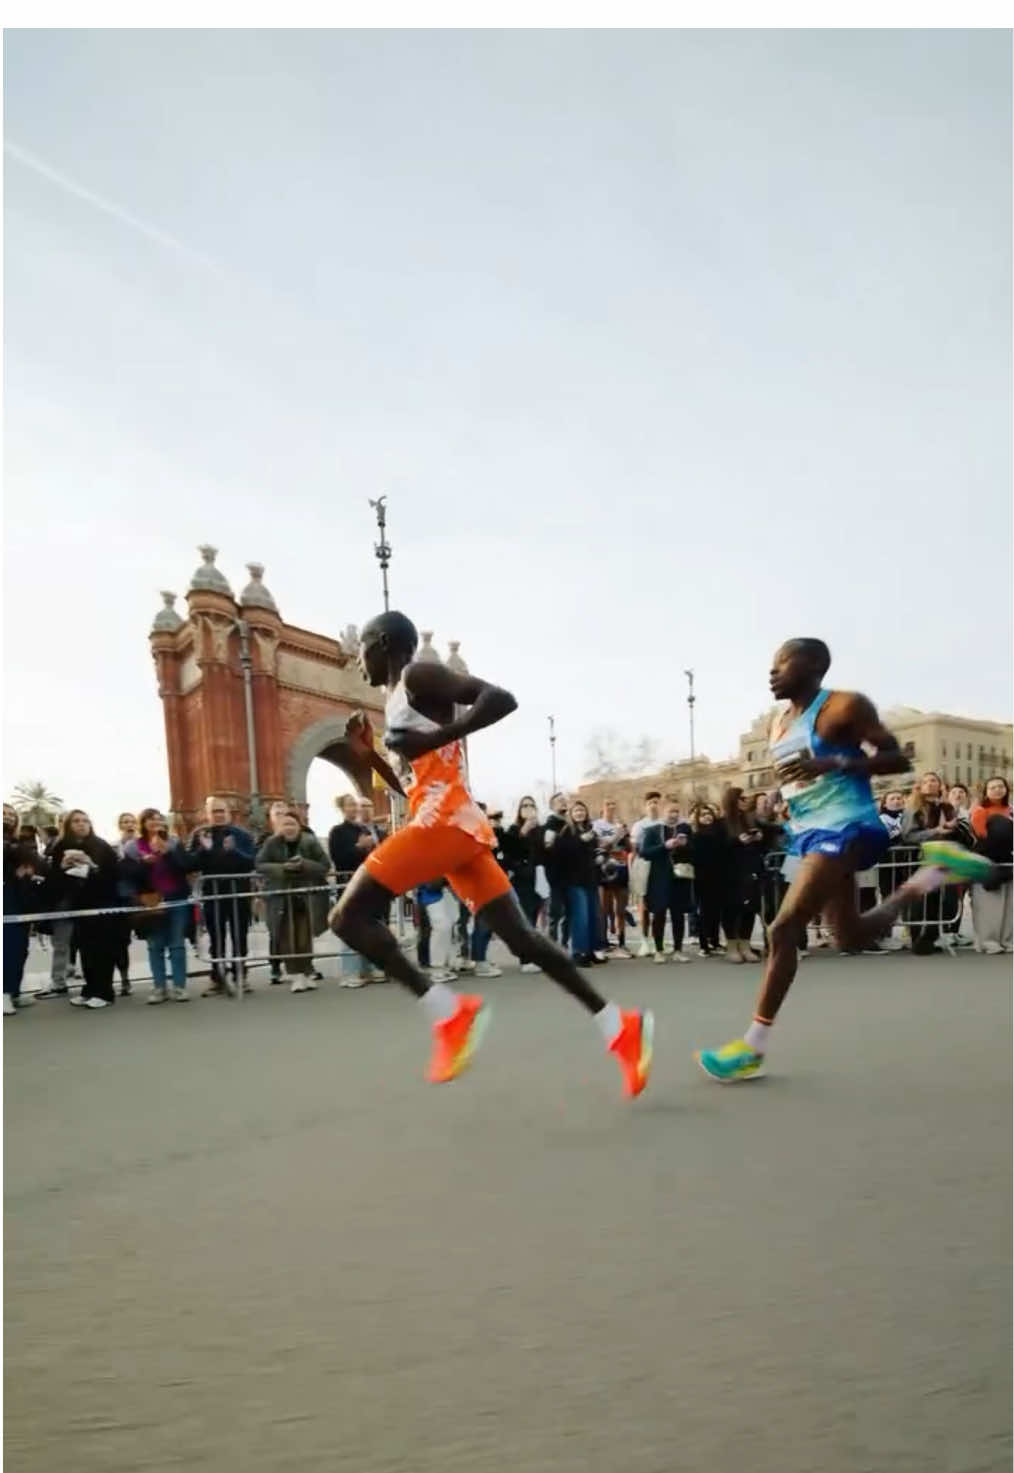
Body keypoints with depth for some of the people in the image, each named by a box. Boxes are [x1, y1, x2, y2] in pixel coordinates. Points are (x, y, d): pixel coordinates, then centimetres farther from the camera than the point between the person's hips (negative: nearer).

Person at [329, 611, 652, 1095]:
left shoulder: (418, 675, -2)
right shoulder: (399, 700, 26)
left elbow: (501, 699, -16)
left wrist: (433, 741, -20)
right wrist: (368, 752, 21)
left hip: (445, 820, -10)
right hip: (456, 825, 10)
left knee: (349, 916, -11)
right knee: (521, 938, 6)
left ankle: (449, 1012, -16)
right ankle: (619, 1027, 6)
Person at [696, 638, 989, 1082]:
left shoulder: (845, 706, -11)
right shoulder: (779, 724, 13)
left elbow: (898, 759, -13)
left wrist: (832, 764, -25)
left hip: (845, 829, -10)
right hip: (811, 832, 10)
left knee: (783, 928, -16)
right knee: (851, 935, 16)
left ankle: (752, 1048, -10)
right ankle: (930, 875, 34)